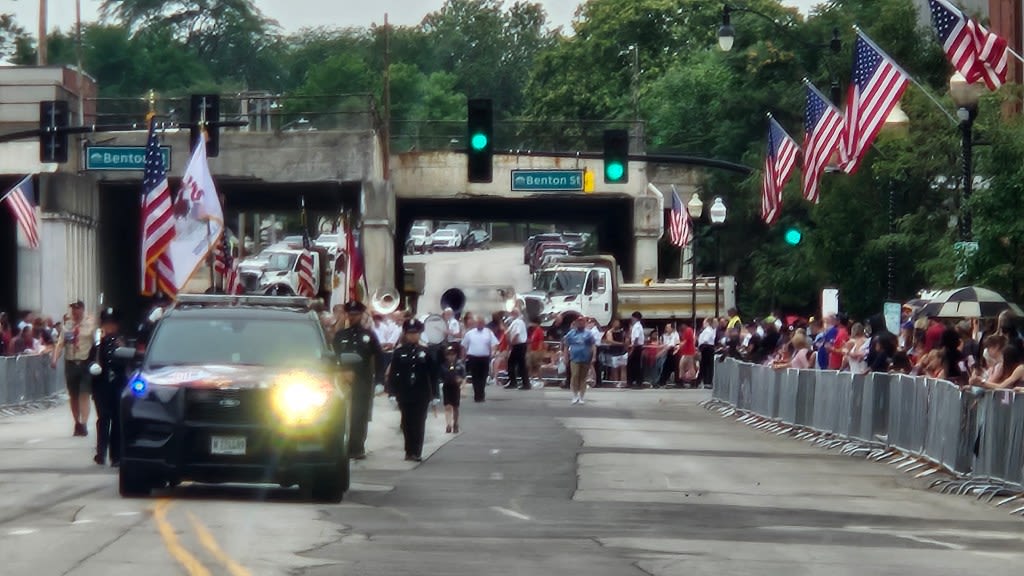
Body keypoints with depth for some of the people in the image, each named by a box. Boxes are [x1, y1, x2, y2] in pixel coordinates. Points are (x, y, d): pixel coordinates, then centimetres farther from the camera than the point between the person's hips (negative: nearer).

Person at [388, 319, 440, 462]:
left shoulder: (425, 352, 2)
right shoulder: (399, 353, 3)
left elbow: (433, 374, 3)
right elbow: (392, 374, 2)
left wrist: (434, 394, -1)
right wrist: (394, 393, -6)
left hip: (421, 395, -1)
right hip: (405, 394, 1)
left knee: (419, 423, -3)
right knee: (407, 423, 4)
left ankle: (416, 452, -1)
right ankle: (410, 451, 13)